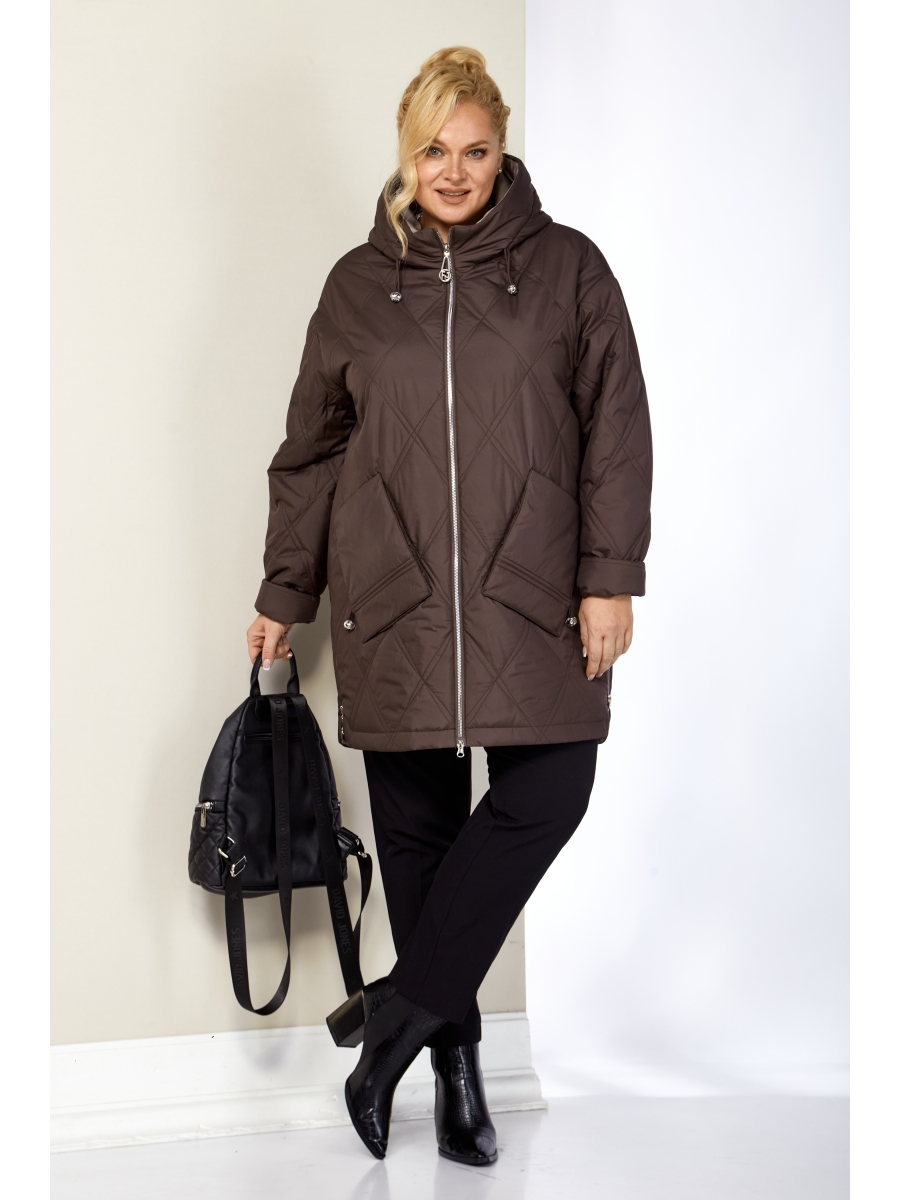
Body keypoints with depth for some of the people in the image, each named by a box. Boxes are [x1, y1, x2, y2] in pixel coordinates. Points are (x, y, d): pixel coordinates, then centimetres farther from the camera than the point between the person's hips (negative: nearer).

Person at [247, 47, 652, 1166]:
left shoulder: (567, 267, 6)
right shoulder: (359, 284, 10)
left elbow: (617, 432, 3)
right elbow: (312, 451, 14)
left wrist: (610, 576, -6)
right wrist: (284, 594, 14)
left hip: (530, 592, -1)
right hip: (394, 599, 1)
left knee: (546, 794, -12)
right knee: (416, 820, 3)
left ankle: (406, 1008, 3)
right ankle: (453, 1051, 16)